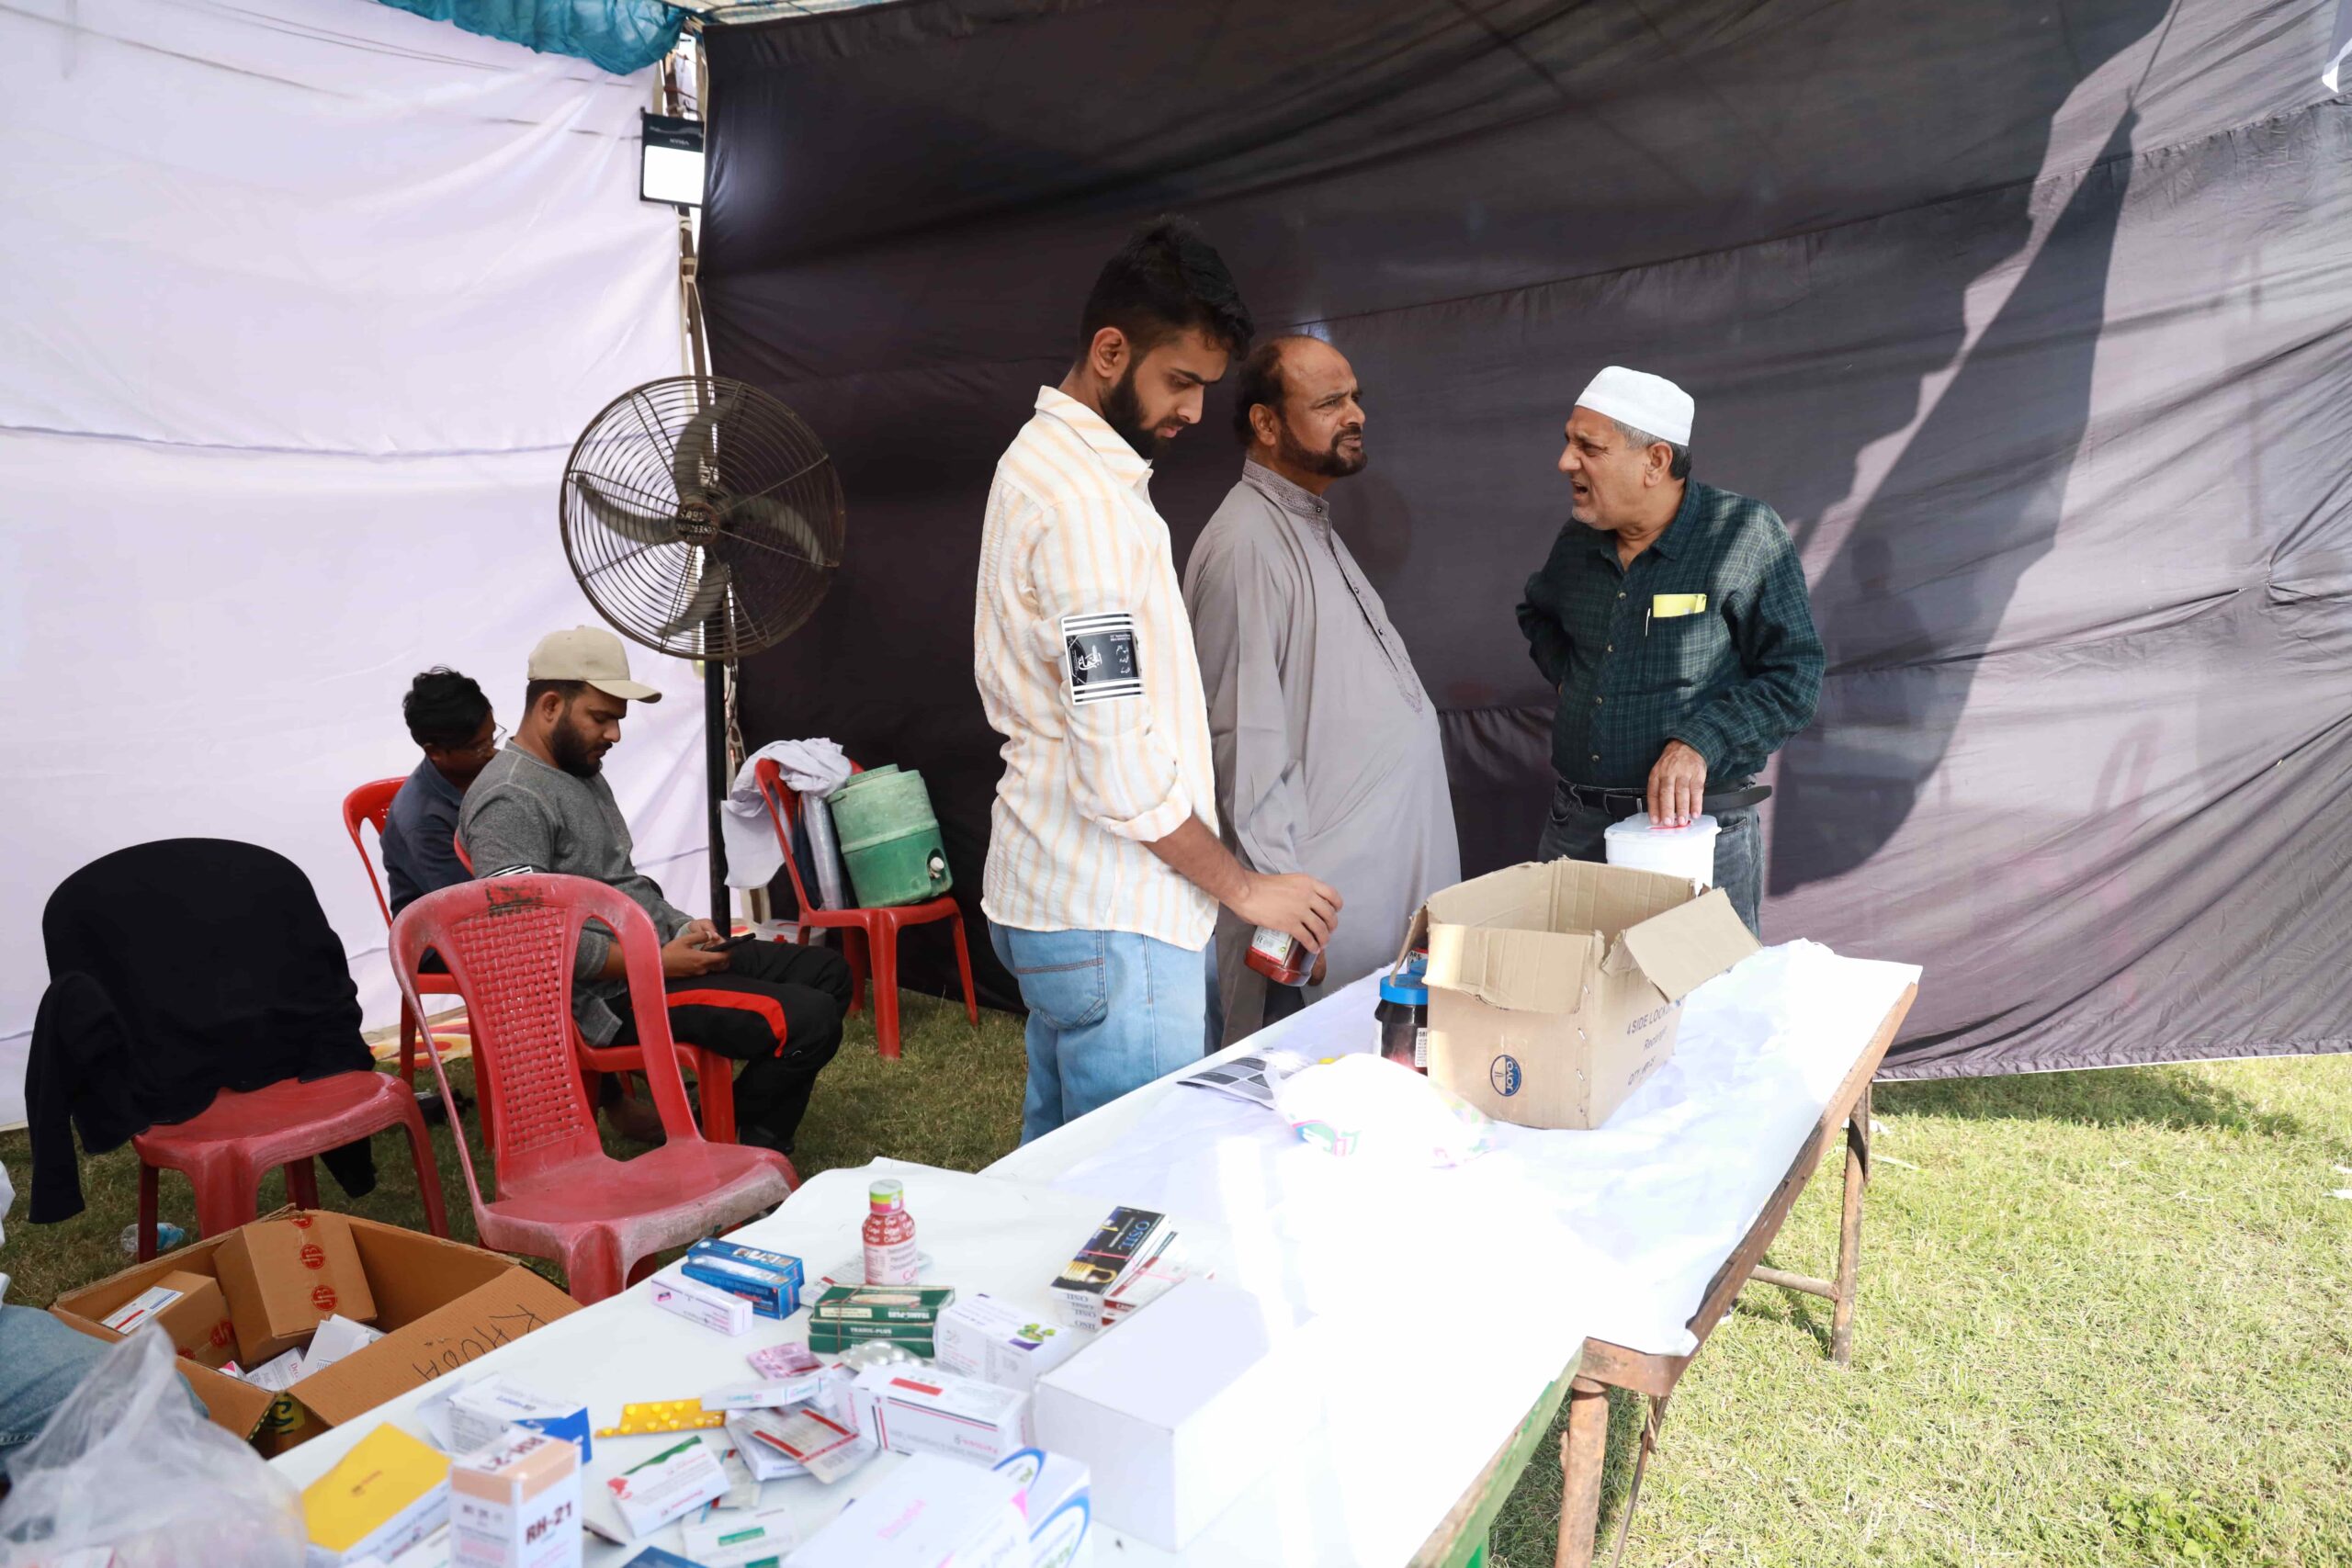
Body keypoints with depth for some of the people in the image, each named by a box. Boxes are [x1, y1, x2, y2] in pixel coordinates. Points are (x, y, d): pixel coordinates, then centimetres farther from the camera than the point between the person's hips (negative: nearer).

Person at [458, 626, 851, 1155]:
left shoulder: (583, 772, 16)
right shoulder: (511, 800, -17)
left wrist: (681, 926, 6)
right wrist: (657, 963, -20)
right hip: (611, 994, -10)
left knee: (827, 971, 9)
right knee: (810, 1020, -20)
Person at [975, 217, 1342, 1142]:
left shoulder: (1043, 456, 14)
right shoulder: (1089, 503, -19)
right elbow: (1121, 769, -23)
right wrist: (1244, 888, -10)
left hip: (1049, 893, 10)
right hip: (1111, 921, -10)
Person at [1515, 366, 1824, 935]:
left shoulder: (1745, 533, -9)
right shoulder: (1578, 538, 7)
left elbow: (1794, 675, -10)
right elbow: (1537, 614, 29)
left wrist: (1700, 743, -21)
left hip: (1698, 828, -5)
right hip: (1575, 826, 5)